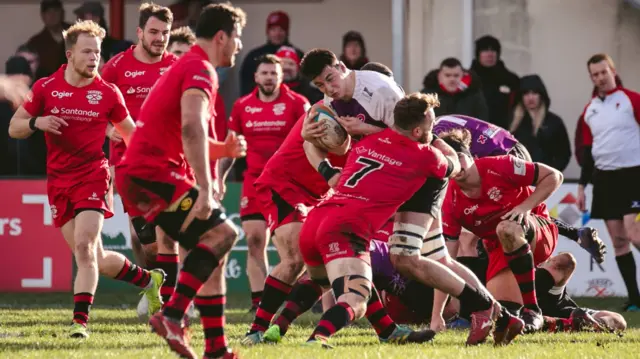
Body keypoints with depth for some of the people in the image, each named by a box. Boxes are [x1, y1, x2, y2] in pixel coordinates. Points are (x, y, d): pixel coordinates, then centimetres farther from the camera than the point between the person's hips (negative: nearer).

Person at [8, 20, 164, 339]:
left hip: (92, 178, -2)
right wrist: (37, 123, -17)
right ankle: (146, 279, 29)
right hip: (58, 181, 3)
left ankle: (80, 320, -18)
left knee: (84, 247, -20)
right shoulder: (45, 88, 0)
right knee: (96, 260, 4)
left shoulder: (107, 93, -2)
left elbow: (130, 132, 10)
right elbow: (14, 128, 5)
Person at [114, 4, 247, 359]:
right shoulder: (200, 70, -10)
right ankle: (172, 315, -22)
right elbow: (191, 129, -26)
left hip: (142, 175, 10)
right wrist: (205, 189, -31)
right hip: (152, 174, -10)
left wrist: (223, 149, 13)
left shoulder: (186, 67, 23)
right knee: (222, 233, -17)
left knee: (212, 249, 9)